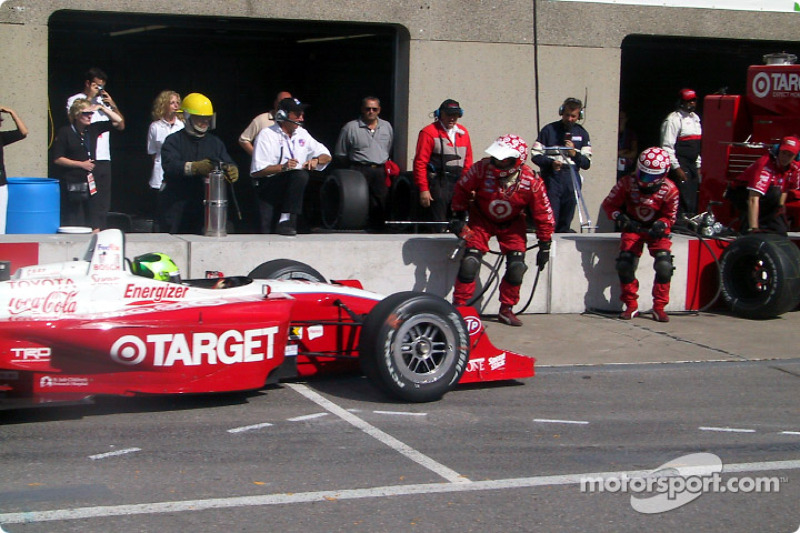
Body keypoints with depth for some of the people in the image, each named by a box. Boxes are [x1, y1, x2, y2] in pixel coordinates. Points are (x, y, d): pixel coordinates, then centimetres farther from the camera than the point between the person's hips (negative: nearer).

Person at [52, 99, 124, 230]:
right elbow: (57, 159, -6)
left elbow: (118, 121, 12)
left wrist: (102, 108, 0)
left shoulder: (93, 129, 8)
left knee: (95, 227, 0)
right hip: (72, 184, -4)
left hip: (91, 183, 4)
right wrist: (81, 164, -9)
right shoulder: (65, 133, -5)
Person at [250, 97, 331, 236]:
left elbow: (326, 156, 19)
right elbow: (256, 171, -10)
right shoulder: (266, 135, -1)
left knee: (301, 175, -28)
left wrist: (316, 160, -4)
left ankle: (286, 221, -28)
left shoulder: (302, 134, 17)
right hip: (269, 186, -4)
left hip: (293, 187, 4)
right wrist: (282, 167, -23)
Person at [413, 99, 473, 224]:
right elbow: (420, 163, -8)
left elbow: (468, 162, 17)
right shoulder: (429, 132, -5)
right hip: (438, 184, -6)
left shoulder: (463, 133, 14)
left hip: (459, 185, 6)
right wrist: (423, 189, -13)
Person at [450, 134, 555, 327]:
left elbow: (543, 215, -14)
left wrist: (544, 246, -11)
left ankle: (506, 309, 11)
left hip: (512, 224, 1)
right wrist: (458, 216, -5)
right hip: (481, 219, -1)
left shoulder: (532, 182, -26)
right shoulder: (482, 168, -28)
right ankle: (458, 306, -2)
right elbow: (461, 190, -8)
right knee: (470, 262, -15)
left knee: (516, 267, -8)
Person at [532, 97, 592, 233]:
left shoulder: (582, 134, 13)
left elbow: (587, 163, 8)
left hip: (571, 181, 3)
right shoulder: (549, 130, 5)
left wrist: (574, 153, -11)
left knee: (565, 224, 5)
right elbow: (536, 155, 2)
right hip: (551, 178, -3)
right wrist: (551, 162, -16)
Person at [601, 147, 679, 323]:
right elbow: (609, 204, -7)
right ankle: (631, 306, 2)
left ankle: (659, 307, -3)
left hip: (657, 229, 0)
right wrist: (620, 217, -25)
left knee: (664, 265, -18)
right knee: (626, 264, -16)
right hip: (633, 227, 0)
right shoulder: (627, 183, -18)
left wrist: (661, 225, -27)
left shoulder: (669, 190, -19)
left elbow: (669, 217, -5)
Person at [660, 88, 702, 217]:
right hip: (680, 166, -9)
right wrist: (676, 167, -19)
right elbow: (667, 146, -15)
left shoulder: (695, 118, 19)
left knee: (693, 203, 7)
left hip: (692, 166, 9)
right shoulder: (673, 119, -9)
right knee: (684, 202, -15)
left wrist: (698, 166, 21)